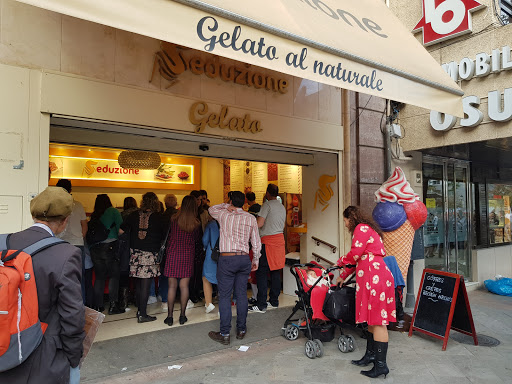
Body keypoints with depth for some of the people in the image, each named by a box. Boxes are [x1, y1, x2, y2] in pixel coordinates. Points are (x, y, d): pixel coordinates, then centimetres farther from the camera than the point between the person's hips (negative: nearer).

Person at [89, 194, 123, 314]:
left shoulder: (93, 216, 11)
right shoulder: (113, 211, 0)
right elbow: (120, 227, -7)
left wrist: (91, 248, 18)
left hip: (95, 249, 5)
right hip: (110, 246, -4)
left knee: (99, 277, 11)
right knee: (114, 276, 1)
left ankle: (98, 305, 15)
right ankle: (113, 305, 0)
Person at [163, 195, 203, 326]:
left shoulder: (173, 219, -5)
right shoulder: (196, 223, -3)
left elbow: (168, 236, 6)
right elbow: (198, 241, 7)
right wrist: (196, 249, 26)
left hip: (173, 254, 0)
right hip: (188, 256, 0)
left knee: (172, 286, 6)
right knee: (184, 286, 7)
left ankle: (170, 316, 12)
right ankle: (182, 315, 14)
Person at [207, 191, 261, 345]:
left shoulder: (224, 215, -1)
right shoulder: (251, 218, 4)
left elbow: (211, 209, 21)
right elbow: (256, 242, 6)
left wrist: (227, 206, 11)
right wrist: (256, 260, 17)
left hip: (227, 259, -3)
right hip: (244, 259, 3)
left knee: (225, 296, 2)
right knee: (241, 295, 11)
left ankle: (225, 334, 7)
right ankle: (241, 330, 20)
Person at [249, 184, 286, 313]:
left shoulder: (267, 204, -8)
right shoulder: (282, 207, 16)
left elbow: (259, 224, -16)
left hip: (268, 241, -8)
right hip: (280, 239, 8)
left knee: (261, 273, -5)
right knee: (276, 272, 12)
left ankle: (261, 305, -4)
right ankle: (274, 301, 20)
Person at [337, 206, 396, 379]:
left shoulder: (362, 228, -6)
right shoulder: (365, 229, 25)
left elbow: (355, 254, -15)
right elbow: (359, 258, 30)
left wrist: (340, 262, 5)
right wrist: (343, 276, 35)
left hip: (375, 276, -10)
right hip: (371, 276, 10)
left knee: (377, 320, -7)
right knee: (373, 318, 14)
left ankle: (381, 365, -1)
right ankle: (370, 355, 24)